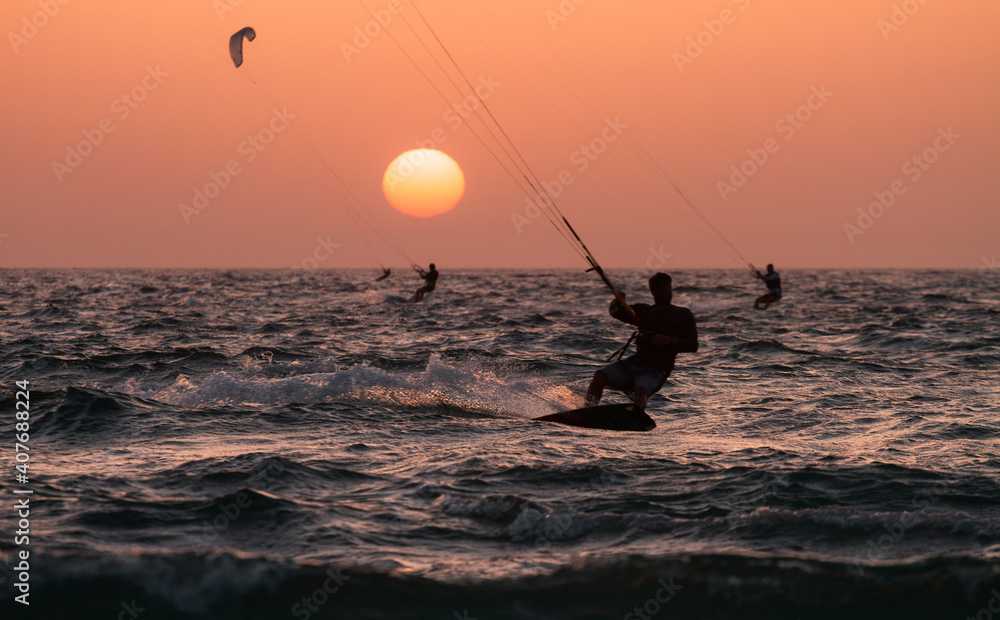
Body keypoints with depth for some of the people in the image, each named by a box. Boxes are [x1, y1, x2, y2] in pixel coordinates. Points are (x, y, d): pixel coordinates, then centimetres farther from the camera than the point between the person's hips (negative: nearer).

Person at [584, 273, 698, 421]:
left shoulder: (682, 314, 11)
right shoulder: (643, 311, 22)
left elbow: (693, 346, 3)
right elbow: (616, 312, 12)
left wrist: (671, 340, -15)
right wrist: (617, 301, -12)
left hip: (656, 370, -4)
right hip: (634, 363, 4)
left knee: (641, 391, -36)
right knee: (600, 376, -22)